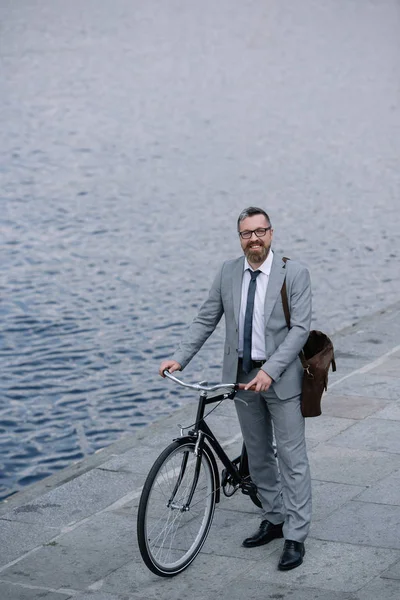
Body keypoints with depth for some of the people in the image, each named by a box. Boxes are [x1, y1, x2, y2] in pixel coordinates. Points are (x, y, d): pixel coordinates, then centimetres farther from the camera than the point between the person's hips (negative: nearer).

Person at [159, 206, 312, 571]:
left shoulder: (294, 273, -9)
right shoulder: (228, 272, 3)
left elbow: (300, 328, -14)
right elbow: (206, 320, 6)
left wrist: (269, 371, -23)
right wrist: (179, 358, -5)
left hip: (280, 376, -4)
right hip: (242, 375, 5)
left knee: (292, 458, -2)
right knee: (258, 455, 15)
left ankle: (295, 537, 4)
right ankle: (274, 520, 30)